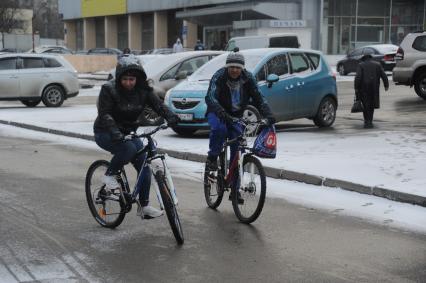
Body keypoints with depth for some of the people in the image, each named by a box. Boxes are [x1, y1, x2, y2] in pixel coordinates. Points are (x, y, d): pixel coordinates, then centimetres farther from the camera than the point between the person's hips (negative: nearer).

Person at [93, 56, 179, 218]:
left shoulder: (143, 90, -4)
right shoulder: (109, 89, -17)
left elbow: (157, 104, -15)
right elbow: (105, 114, -25)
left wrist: (170, 117, -36)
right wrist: (114, 132, -42)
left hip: (128, 133, 5)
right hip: (105, 134, -5)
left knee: (144, 165, -6)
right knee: (129, 148, -34)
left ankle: (144, 205, 5)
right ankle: (109, 175, -9)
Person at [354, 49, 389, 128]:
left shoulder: (361, 65, -3)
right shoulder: (377, 64, 5)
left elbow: (358, 77, -13)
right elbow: (384, 76, 3)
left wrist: (356, 88, -10)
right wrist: (386, 85, 13)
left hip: (364, 88, -2)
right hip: (374, 88, 2)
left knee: (365, 105, 6)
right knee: (371, 104, 16)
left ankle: (367, 121, -3)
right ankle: (369, 122, 14)